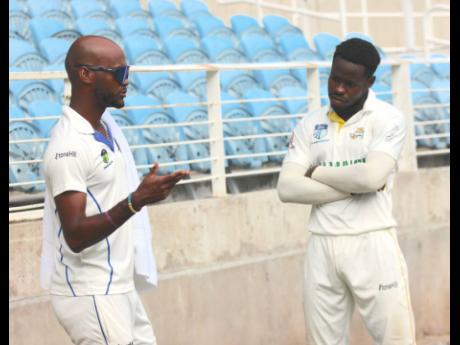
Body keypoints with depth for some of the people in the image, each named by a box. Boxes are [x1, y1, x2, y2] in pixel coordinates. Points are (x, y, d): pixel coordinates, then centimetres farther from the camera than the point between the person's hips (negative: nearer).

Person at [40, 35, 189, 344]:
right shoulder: (68, 146, -20)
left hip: (119, 287, 9)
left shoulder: (106, 124, 7)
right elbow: (75, 235, -26)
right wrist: (135, 201, -36)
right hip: (90, 294, -9)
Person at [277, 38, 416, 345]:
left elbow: (371, 177, -19)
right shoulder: (310, 124, 8)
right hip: (322, 247, 4)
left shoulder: (388, 119, -2)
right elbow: (287, 188, -3)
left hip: (372, 243, -3)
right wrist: (353, 187, -10)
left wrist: (315, 173, -4)